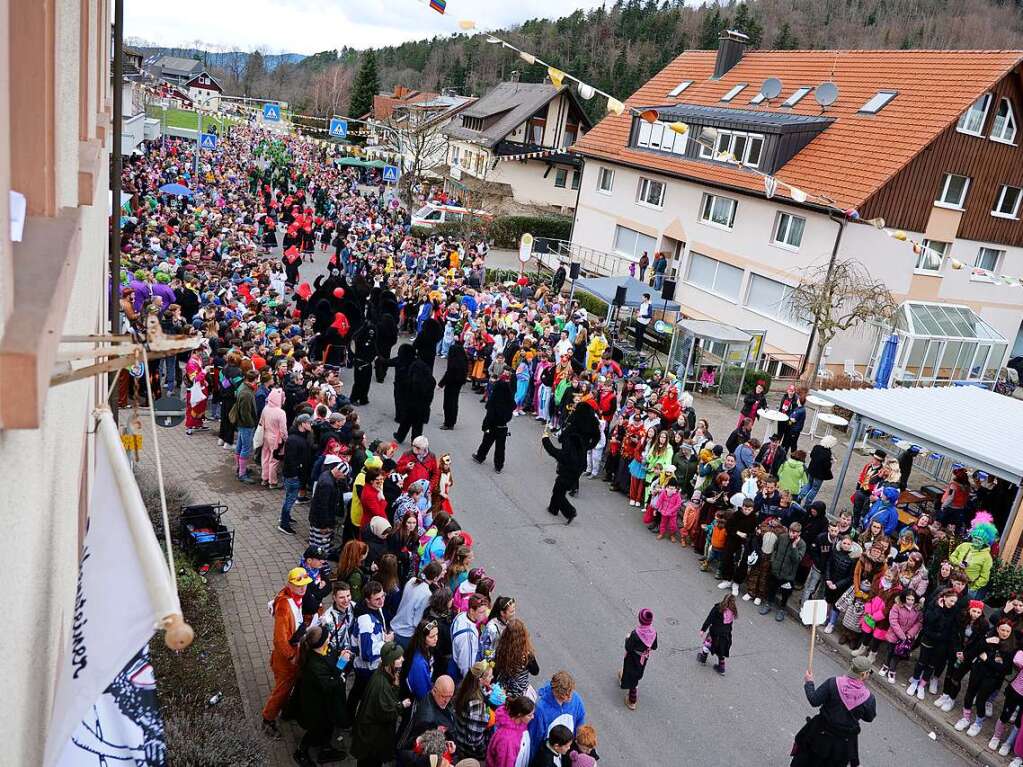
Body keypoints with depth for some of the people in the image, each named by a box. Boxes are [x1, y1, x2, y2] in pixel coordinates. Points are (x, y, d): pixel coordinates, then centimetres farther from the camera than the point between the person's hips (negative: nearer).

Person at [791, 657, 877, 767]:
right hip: (844, 743, 1)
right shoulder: (869, 698, -18)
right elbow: (869, 717, -1)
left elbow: (814, 701, -17)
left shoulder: (833, 683, -22)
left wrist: (808, 683, -1)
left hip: (822, 733, -1)